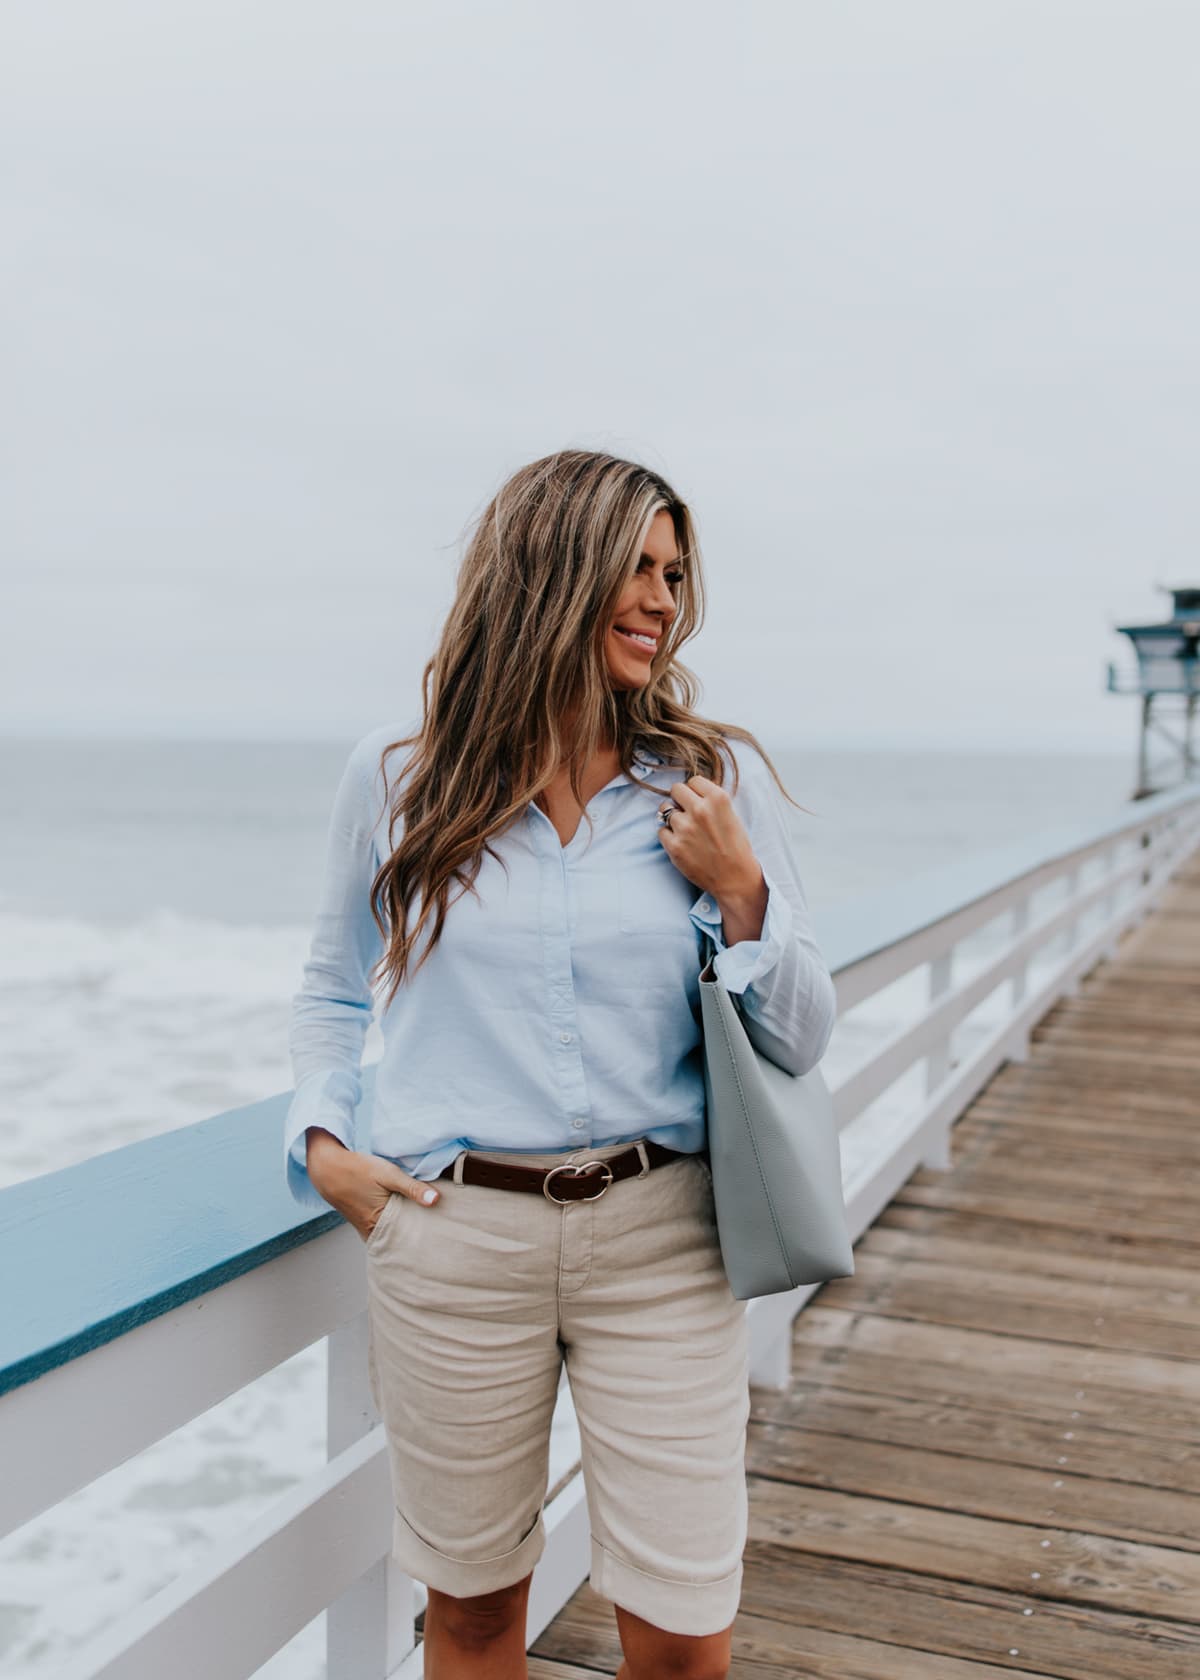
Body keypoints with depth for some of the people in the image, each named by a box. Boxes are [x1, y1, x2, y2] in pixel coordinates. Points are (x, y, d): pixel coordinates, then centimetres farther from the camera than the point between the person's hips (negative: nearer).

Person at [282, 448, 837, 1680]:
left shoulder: (718, 779, 0)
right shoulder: (398, 774, 0)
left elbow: (802, 1044, 3)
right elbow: (332, 989, 15)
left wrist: (739, 891, -12)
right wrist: (320, 1137, 0)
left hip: (659, 1236, 0)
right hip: (452, 1236, 0)